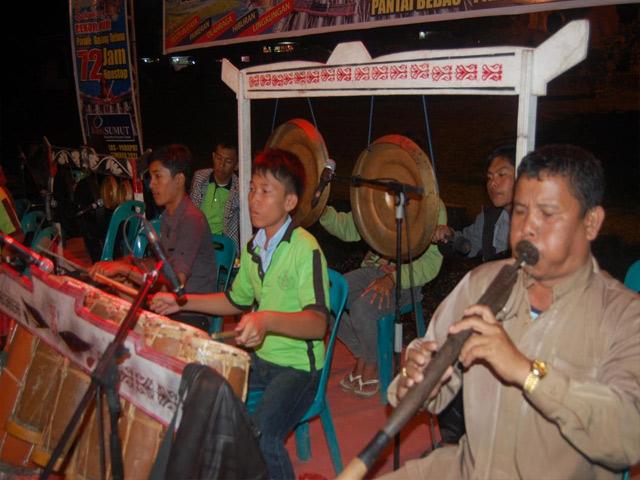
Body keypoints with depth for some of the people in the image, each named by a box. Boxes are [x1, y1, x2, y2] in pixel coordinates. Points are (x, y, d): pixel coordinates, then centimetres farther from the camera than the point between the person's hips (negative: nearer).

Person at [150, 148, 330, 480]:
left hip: (298, 366, -8)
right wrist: (182, 303, 13)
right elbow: (237, 300, 22)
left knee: (260, 435, -29)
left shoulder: (305, 249, -18)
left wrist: (268, 319, -46)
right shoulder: (253, 247, 8)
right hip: (260, 357, 8)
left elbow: (318, 323, -29)